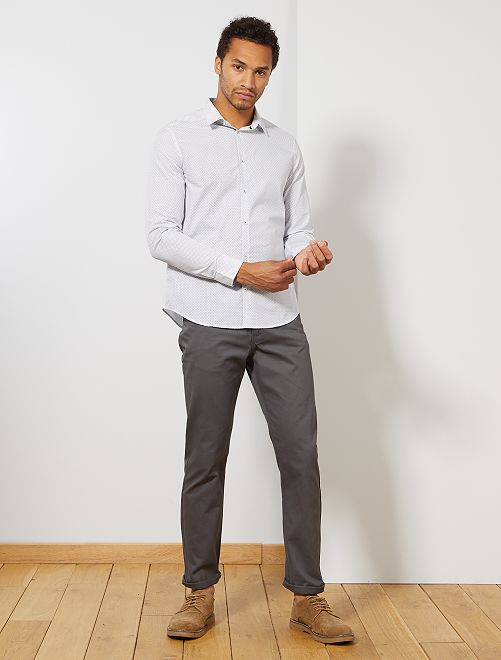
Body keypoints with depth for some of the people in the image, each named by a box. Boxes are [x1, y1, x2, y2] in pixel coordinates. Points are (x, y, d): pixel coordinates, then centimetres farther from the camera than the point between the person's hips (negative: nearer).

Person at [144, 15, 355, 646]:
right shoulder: (178, 139, 4)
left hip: (279, 323, 3)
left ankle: (307, 597, 13)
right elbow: (162, 235, -5)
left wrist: (309, 252, -10)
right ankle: (200, 593, 20)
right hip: (210, 323, -3)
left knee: (302, 456, 0)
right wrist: (242, 271, -14)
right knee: (205, 462, 5)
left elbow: (298, 228, 15)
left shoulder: (285, 147, 15)